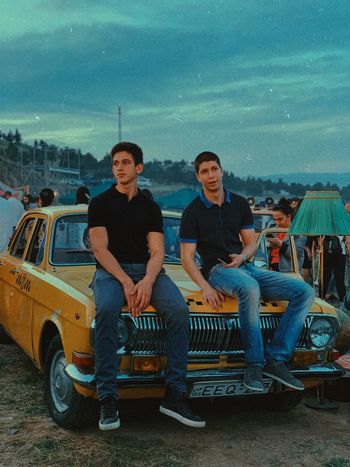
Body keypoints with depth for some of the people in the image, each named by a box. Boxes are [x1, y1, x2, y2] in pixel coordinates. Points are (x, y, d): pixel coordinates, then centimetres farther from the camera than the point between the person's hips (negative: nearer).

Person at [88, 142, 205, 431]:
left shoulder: (150, 207, 15)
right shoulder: (100, 204, 8)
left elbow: (157, 252, 5)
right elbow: (100, 249, -3)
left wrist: (147, 282, -17)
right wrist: (126, 282, -18)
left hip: (148, 271, 2)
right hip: (110, 271, -2)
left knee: (179, 310, -27)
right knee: (106, 311, -36)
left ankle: (175, 395, -23)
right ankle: (108, 399, -31)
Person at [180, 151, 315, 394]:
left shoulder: (239, 204, 13)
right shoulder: (193, 212, -1)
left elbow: (251, 242, 14)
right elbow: (187, 258, -5)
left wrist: (242, 257, -11)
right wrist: (206, 288, -21)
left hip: (246, 266, 6)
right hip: (216, 271, -5)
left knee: (305, 291, -12)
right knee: (250, 288, -41)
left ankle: (276, 359, -16)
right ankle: (254, 364, -28)